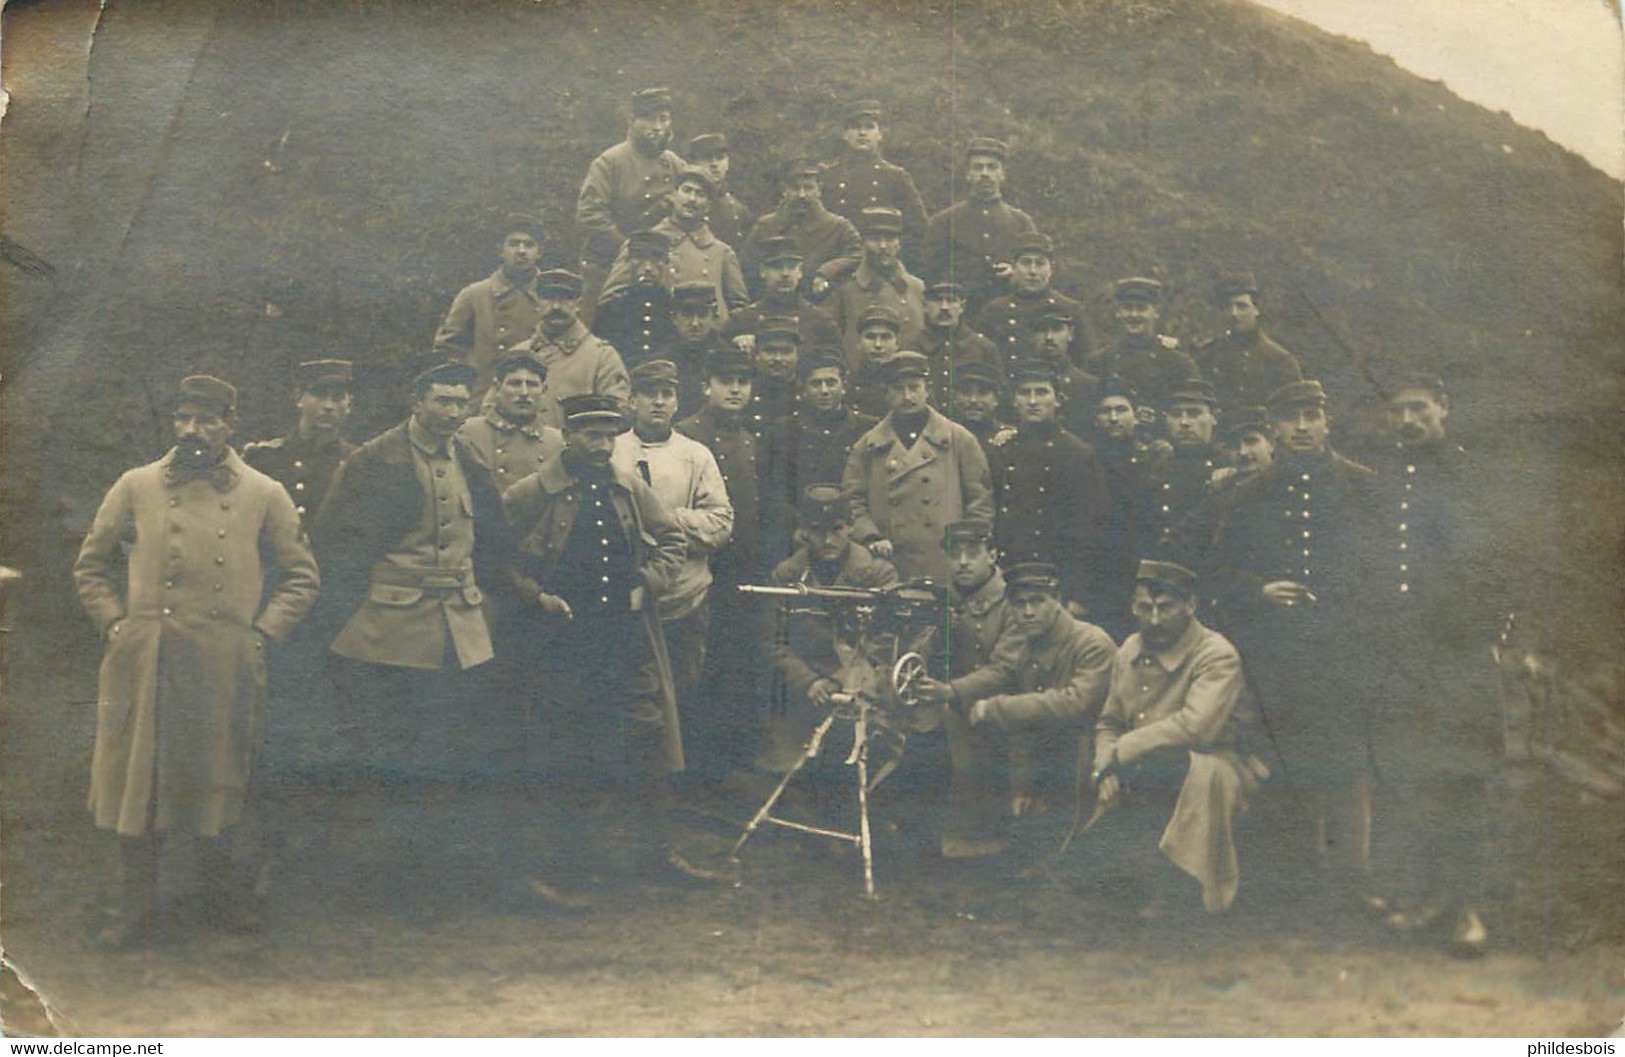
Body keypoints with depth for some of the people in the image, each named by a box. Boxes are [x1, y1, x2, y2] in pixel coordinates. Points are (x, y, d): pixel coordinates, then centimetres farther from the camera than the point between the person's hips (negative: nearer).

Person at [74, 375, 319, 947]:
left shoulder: (264, 495, 5)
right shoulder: (136, 487, 7)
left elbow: (302, 574, 10)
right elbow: (91, 566, 14)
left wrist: (261, 632, 0)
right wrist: (115, 625, 3)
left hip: (226, 668, -1)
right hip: (144, 668, 1)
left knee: (220, 783, 9)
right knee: (139, 781, 4)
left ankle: (225, 881, 30)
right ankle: (136, 906, 16)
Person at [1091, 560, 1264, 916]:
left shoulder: (1217, 656, -17)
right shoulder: (1129, 652, 6)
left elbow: (1197, 727, -32)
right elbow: (1108, 723, 14)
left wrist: (1121, 752, -22)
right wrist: (1105, 770, -8)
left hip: (1204, 772, -7)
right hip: (1144, 777, 7)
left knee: (1206, 770, -38)